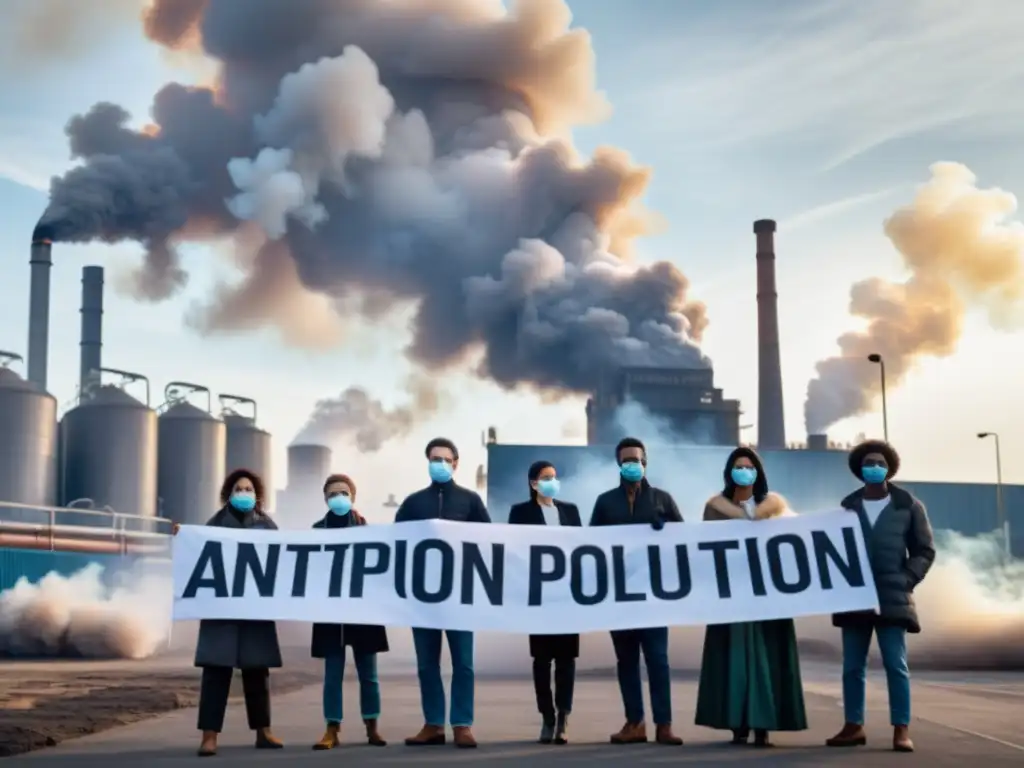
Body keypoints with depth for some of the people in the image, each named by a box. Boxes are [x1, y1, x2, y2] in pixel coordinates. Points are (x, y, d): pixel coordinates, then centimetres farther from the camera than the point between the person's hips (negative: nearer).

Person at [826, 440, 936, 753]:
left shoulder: (908, 505, 4)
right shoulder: (847, 506, 9)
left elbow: (924, 550, 5)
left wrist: (906, 581, -6)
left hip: (892, 598, -3)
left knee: (896, 665, -6)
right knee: (852, 666, 5)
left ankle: (902, 730, -4)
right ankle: (854, 726, 11)